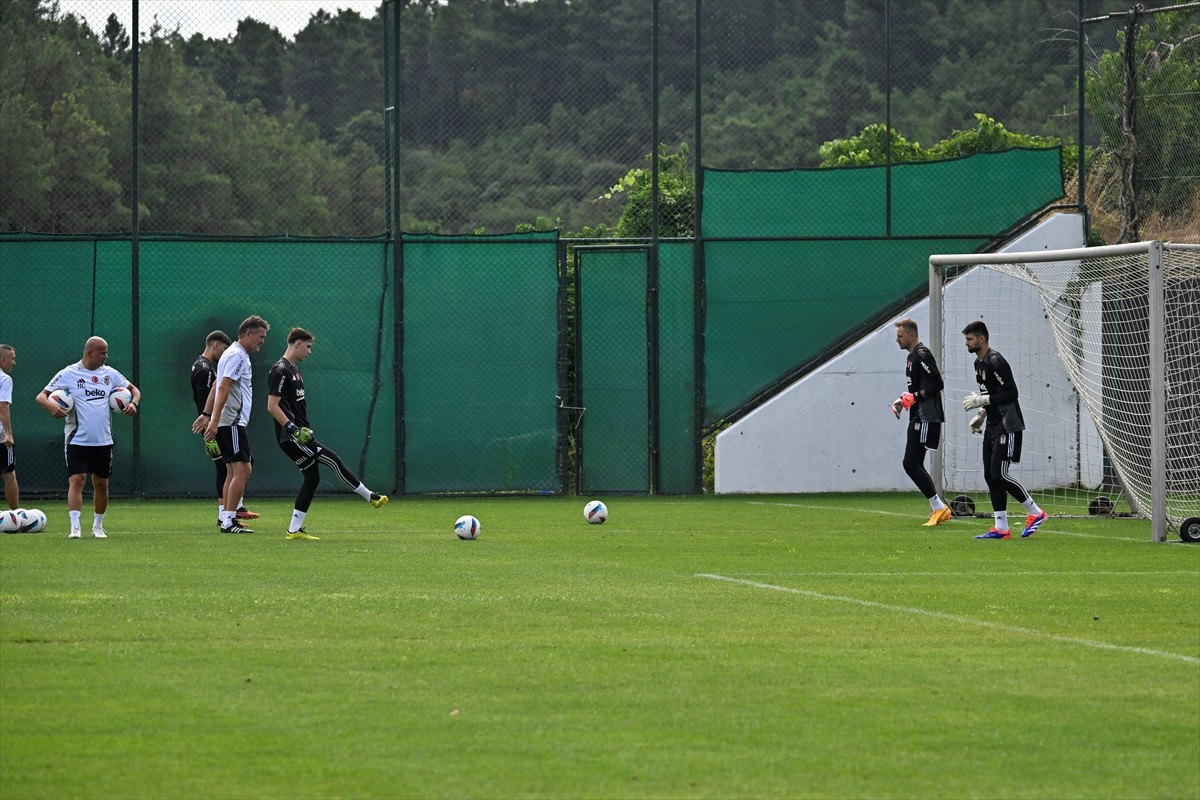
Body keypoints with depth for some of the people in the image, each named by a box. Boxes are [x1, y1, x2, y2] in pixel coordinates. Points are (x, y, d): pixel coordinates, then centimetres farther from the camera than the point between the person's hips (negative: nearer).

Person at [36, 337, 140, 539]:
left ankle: (98, 526, 24)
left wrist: (134, 403, -3)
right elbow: (42, 396, -5)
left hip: (103, 441, 4)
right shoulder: (68, 374, -5)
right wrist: (51, 406, -28)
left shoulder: (110, 374, 8)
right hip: (77, 441, -4)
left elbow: (133, 389, 19)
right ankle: (75, 527, -19)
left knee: (101, 484, 9)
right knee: (76, 480, -15)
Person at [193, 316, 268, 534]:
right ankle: (228, 521, -15)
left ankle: (226, 518, 14)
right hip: (231, 423, -11)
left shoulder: (238, 354, 20)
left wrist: (207, 415, 23)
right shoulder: (236, 356, -13)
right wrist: (214, 421, -27)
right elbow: (223, 388, -22)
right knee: (242, 469, -13)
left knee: (234, 471, 13)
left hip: (233, 423, 11)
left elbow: (216, 387, 23)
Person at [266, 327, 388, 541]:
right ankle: (371, 497, -4)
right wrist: (293, 429, -24)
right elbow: (272, 406, -19)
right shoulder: (280, 371, -14)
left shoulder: (294, 369, 17)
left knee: (312, 477, 9)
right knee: (332, 461, -10)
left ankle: (294, 530, 10)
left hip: (300, 435, 11)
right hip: (291, 437, -11)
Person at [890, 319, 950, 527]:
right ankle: (938, 509, 11)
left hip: (927, 418, -11)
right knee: (914, 465, 9)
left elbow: (937, 383, -21)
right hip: (918, 418, 11)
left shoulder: (922, 356, -13)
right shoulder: (912, 357, 19)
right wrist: (902, 400, 15)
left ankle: (938, 507, -9)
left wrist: (915, 396, -21)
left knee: (911, 463, -13)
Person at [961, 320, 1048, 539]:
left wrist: (982, 401, -21)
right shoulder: (979, 363, 15)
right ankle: (1001, 527, 6)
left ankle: (1035, 513, 1)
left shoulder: (995, 362, -17)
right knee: (990, 476, 5)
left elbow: (1011, 393, -22)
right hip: (992, 427, 10)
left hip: (1008, 427, -10)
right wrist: (981, 416, 14)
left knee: (999, 474, -13)